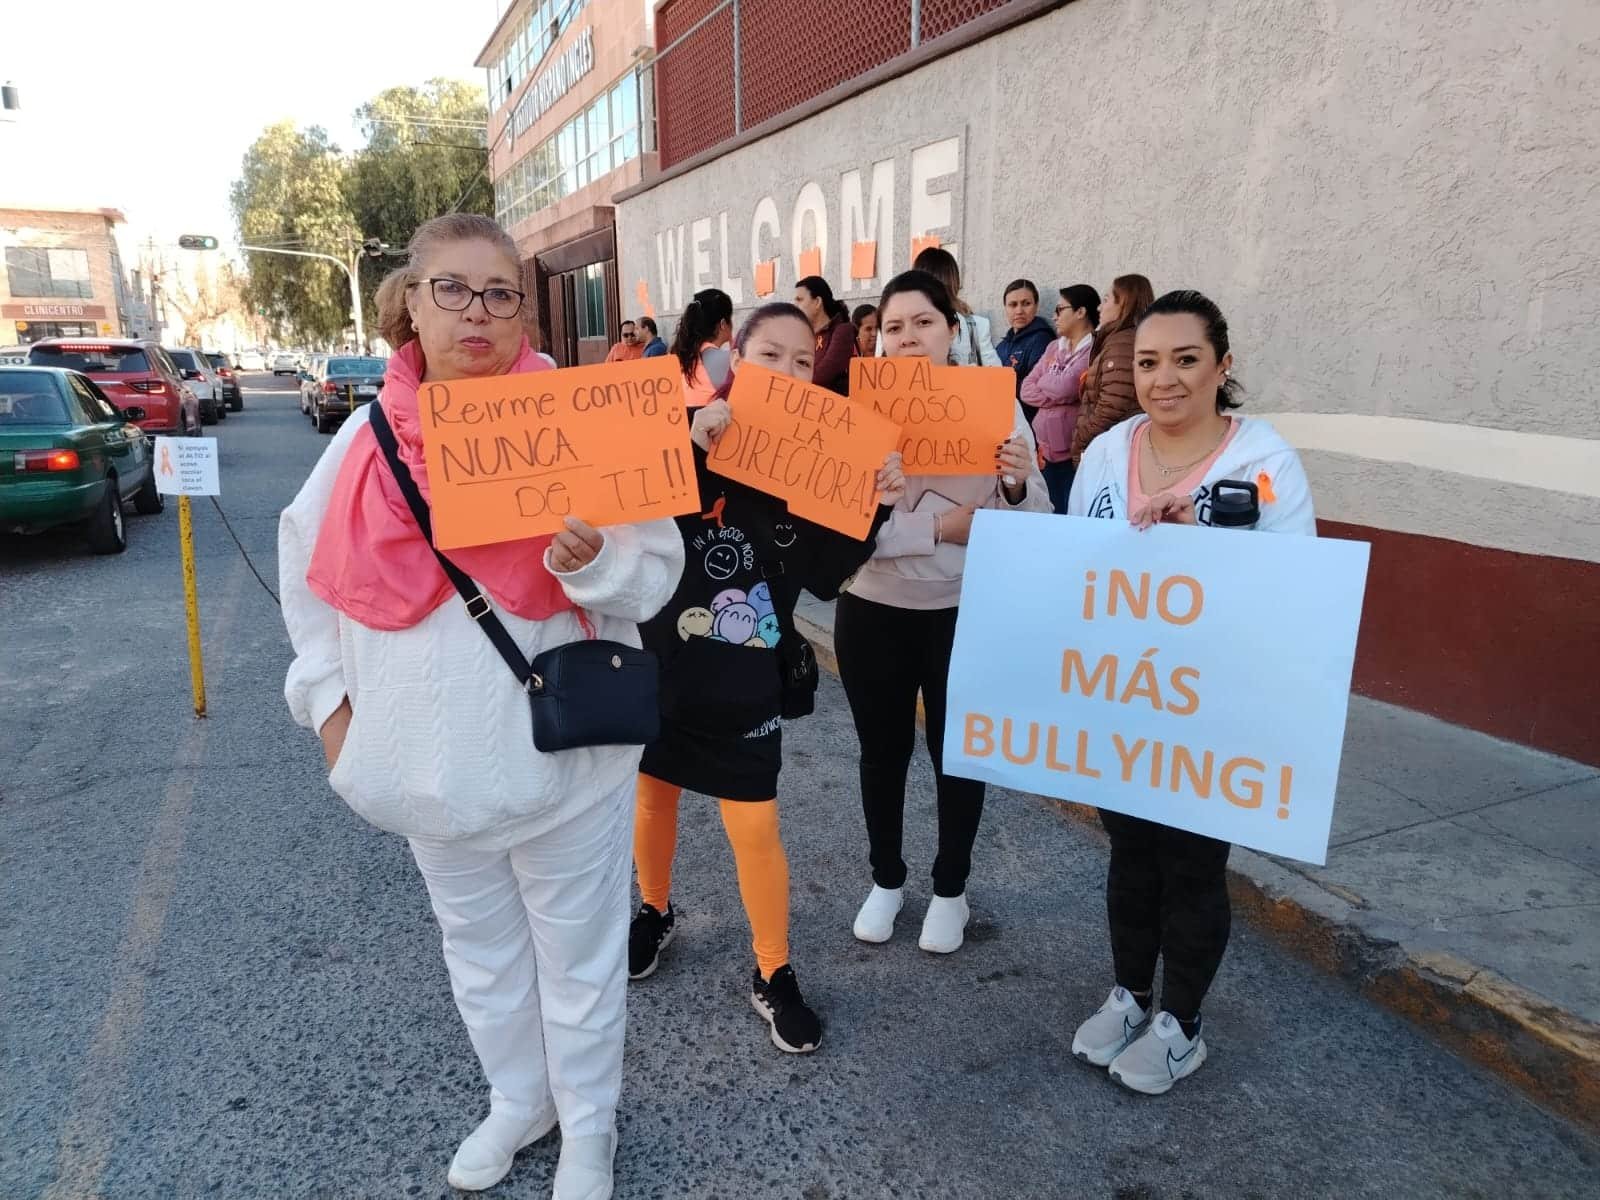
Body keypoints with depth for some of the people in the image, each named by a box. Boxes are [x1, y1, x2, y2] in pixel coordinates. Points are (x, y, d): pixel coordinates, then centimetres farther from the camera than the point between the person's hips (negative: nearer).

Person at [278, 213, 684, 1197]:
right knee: (479, 946, 24)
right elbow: (310, 568, 13)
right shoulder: (369, 435, -2)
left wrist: (594, 559, -32)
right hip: (429, 755, 4)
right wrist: (327, 691, 7)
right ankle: (518, 1098, 50)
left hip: (560, 752, -4)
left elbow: (659, 573, -11)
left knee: (577, 954, 14)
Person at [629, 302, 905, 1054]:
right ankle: (656, 912, 48)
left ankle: (772, 977, 24)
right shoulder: (688, 436, -7)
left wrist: (876, 510, -18)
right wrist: (687, 449, -32)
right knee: (654, 794, 20)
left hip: (746, 681, 0)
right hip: (661, 660, 1)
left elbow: (823, 580, -6)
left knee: (755, 828, 3)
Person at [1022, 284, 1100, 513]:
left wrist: (1044, 380, 0)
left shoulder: (1096, 351, -10)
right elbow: (1026, 390, 5)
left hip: (1075, 452, -7)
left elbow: (1064, 387, -22)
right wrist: (1060, 397, -10)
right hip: (1045, 448, 7)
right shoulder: (1053, 348, 14)